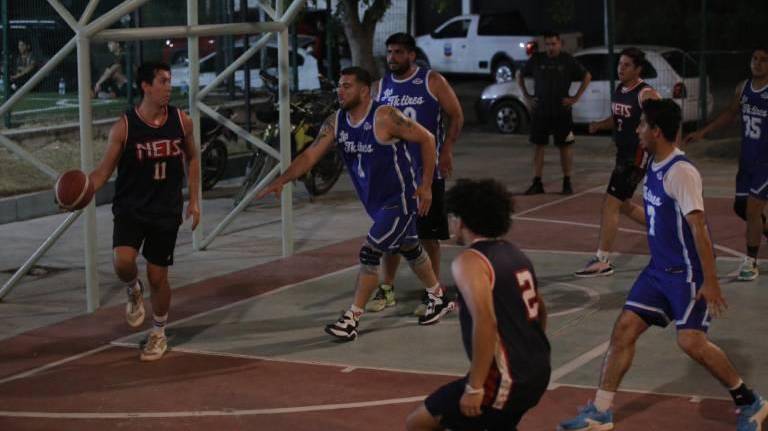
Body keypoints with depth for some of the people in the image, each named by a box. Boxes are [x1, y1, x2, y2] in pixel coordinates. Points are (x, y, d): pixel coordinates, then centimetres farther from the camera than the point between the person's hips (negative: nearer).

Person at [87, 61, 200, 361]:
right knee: (123, 261, -25)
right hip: (130, 208, -2)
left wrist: (194, 199, 8)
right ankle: (134, 291, 12)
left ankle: (159, 334, 28)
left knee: (157, 277, 5)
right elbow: (104, 170, -7)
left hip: (166, 210, 2)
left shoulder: (181, 121, -3)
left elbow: (192, 159, 12)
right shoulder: (123, 127, -11)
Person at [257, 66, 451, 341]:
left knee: (369, 253, -14)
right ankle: (438, 300, 42)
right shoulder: (335, 123, -4)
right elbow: (310, 156, -7)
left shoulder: (385, 117, -23)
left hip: (399, 199, -7)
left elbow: (427, 139, -15)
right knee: (410, 250, 22)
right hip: (375, 201, 7)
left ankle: (351, 320, -6)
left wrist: (426, 186, -14)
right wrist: (281, 181, -22)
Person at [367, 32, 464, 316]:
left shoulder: (432, 81, -4)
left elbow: (456, 116, -3)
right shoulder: (380, 87, 7)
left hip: (427, 171, -4)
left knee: (428, 234, 2)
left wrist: (446, 150, -12)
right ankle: (386, 290, 19)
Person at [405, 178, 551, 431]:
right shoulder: (514, 254, 14)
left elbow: (485, 323, -27)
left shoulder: (469, 262, -14)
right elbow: (540, 311, 25)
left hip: (505, 379, -9)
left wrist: (474, 386, -23)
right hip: (537, 373, 9)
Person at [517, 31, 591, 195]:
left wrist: (575, 98, -1)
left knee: (565, 145, 1)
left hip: (562, 111, -2)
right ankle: (537, 183, 7)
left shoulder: (568, 60, -2)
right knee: (539, 145, 3)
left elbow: (587, 77, 6)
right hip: (540, 110, 2)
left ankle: (567, 182, 10)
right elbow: (520, 75, 16)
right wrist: (526, 96, 7)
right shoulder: (537, 60, 3)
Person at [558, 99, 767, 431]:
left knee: (691, 341, -14)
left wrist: (710, 280, -27)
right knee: (624, 329, 3)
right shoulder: (655, 166, 6)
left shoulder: (681, 172, -21)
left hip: (688, 273, -9)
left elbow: (698, 226, -25)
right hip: (659, 269, 9)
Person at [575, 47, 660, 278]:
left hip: (638, 155, -9)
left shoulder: (646, 94, -17)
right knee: (622, 204, 19)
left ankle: (602, 261, -6)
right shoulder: (618, 90, 8)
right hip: (623, 153, 9)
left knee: (610, 204, -11)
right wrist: (600, 125, 3)